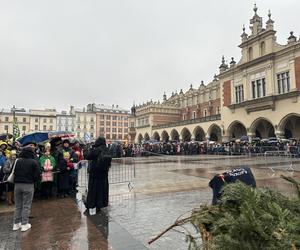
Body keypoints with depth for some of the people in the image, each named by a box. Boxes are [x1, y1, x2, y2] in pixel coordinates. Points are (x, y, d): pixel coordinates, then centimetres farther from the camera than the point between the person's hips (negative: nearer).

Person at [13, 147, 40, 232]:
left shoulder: (17, 161, -1)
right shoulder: (34, 162, -9)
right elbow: (37, 175, -9)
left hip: (17, 184, 3)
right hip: (28, 185, -3)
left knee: (18, 205, 14)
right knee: (26, 206, 5)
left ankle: (16, 224, 21)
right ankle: (24, 225, 8)